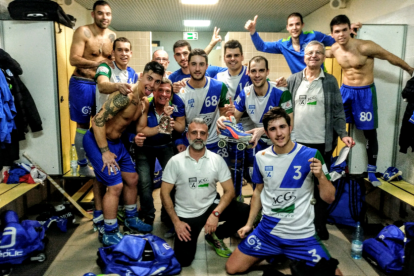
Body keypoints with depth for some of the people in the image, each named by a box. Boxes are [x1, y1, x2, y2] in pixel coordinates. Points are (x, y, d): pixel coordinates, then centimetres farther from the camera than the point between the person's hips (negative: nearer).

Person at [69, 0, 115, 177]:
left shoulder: (113, 36, 6)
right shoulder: (82, 32, -11)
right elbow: (74, 59, -19)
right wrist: (100, 63, -23)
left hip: (102, 84, 6)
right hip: (82, 84, -5)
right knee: (83, 125, 4)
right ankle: (83, 165, 17)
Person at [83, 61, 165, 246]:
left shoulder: (145, 103, 3)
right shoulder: (125, 96, -26)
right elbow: (98, 120, -28)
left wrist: (137, 137, -8)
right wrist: (105, 152, -24)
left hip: (117, 142, 9)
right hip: (97, 141, -9)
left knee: (132, 178, 16)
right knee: (116, 185, -11)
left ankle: (131, 219, 37)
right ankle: (109, 234, 8)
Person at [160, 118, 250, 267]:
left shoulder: (217, 159, -8)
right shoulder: (175, 161, -10)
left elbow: (229, 190, -8)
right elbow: (165, 193, -7)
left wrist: (216, 213, -23)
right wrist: (176, 222, -13)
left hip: (211, 206, 2)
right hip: (186, 214, -1)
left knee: (245, 212, -20)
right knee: (183, 260, -10)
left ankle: (214, 236, 6)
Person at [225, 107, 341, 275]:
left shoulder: (311, 155, -12)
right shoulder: (261, 157, -3)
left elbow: (329, 198, -8)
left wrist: (321, 176, -27)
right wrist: (249, 224, 10)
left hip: (302, 234, -2)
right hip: (267, 230, 3)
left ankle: (294, 260, 17)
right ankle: (273, 254, 25)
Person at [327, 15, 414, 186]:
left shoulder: (365, 47, -19)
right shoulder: (334, 50, -5)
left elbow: (389, 57, -6)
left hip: (365, 92, -3)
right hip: (345, 91, 4)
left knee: (370, 133, 5)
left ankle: (371, 172, 18)